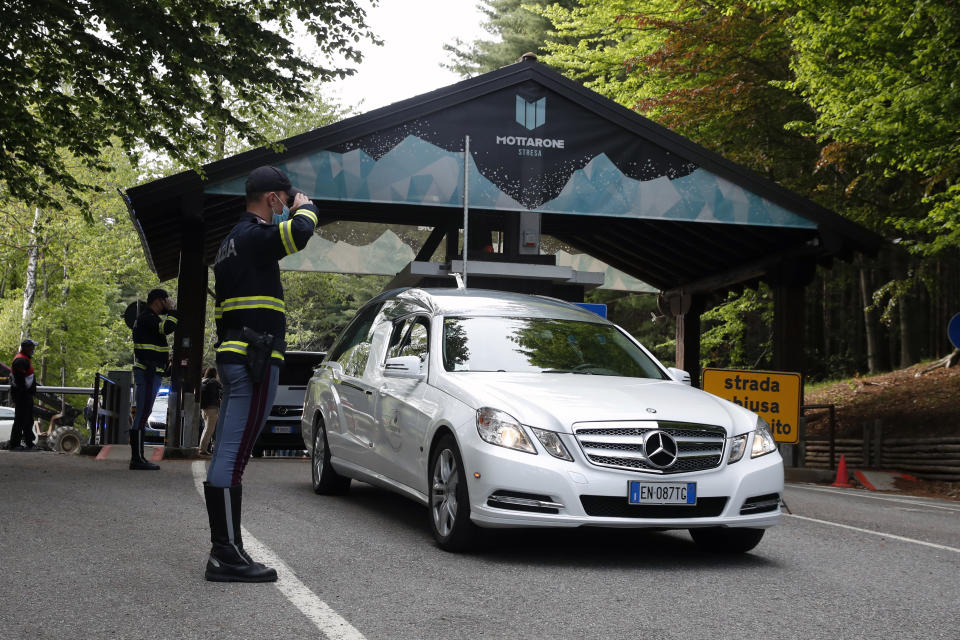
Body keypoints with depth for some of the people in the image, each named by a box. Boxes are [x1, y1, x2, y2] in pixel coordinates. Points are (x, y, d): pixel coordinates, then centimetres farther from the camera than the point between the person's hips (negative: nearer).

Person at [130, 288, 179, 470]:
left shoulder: (147, 317, 23)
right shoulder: (147, 317, -11)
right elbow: (167, 328, -25)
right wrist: (172, 310, -11)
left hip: (149, 373, 11)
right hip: (148, 373, -11)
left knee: (142, 414, 10)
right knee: (142, 414, -12)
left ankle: (137, 457, 13)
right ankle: (137, 458, -14)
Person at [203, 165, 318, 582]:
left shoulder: (233, 240, 23)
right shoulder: (255, 235, -9)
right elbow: (299, 232, -25)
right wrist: (304, 207, -7)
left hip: (233, 356, 11)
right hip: (254, 359, -11)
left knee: (227, 457, 11)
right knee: (232, 457, -11)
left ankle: (226, 550, 17)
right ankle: (226, 555, -10)